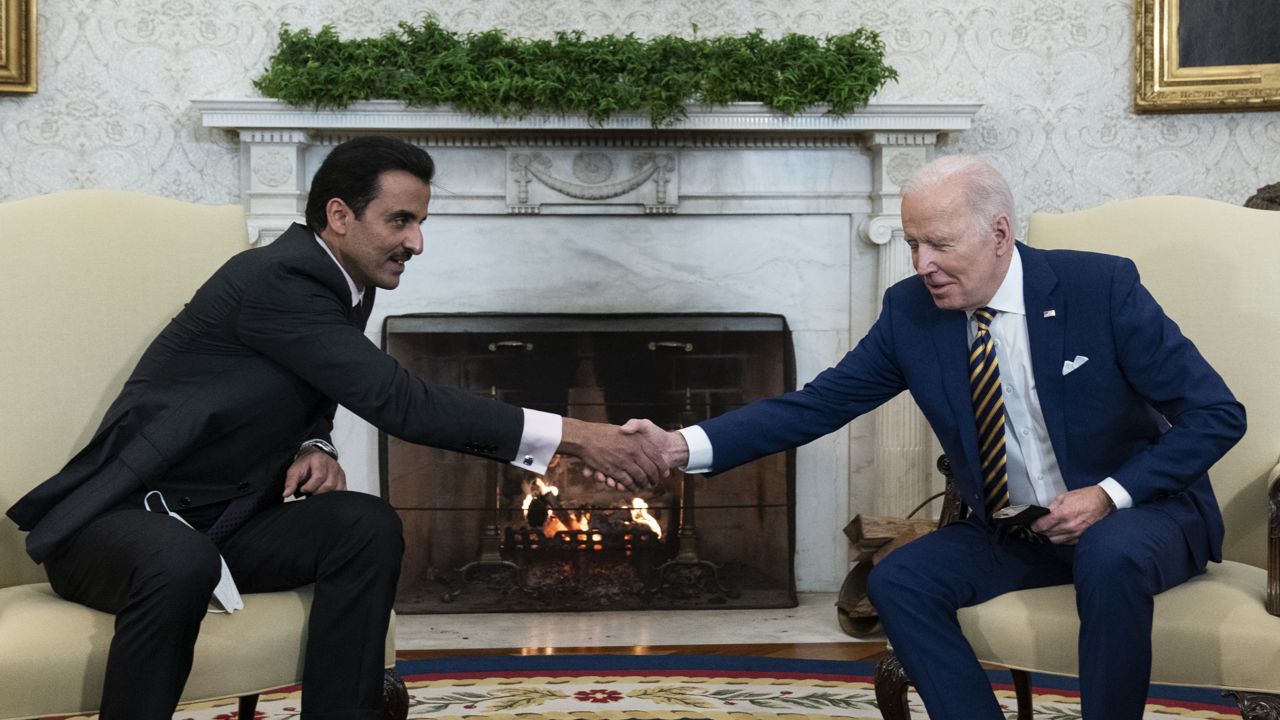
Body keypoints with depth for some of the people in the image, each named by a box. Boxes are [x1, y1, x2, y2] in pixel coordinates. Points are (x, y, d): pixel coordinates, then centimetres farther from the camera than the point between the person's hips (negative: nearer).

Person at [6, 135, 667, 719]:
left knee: (365, 525, -16)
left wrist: (313, 449, -6)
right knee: (182, 563, -39)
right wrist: (571, 436, -30)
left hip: (222, 520, 8)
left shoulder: (342, 283, 4)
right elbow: (403, 404, -29)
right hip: (116, 519, -8)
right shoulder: (278, 279, -24)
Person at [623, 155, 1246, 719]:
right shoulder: (911, 311, -7)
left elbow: (1218, 415, -12)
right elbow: (817, 404, -8)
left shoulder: (1101, 287, -17)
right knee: (896, 582, -17)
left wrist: (1111, 493, -23)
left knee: (1110, 556, -35)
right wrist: (684, 447, -21)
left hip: (1138, 513, -4)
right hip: (1010, 531, 4)